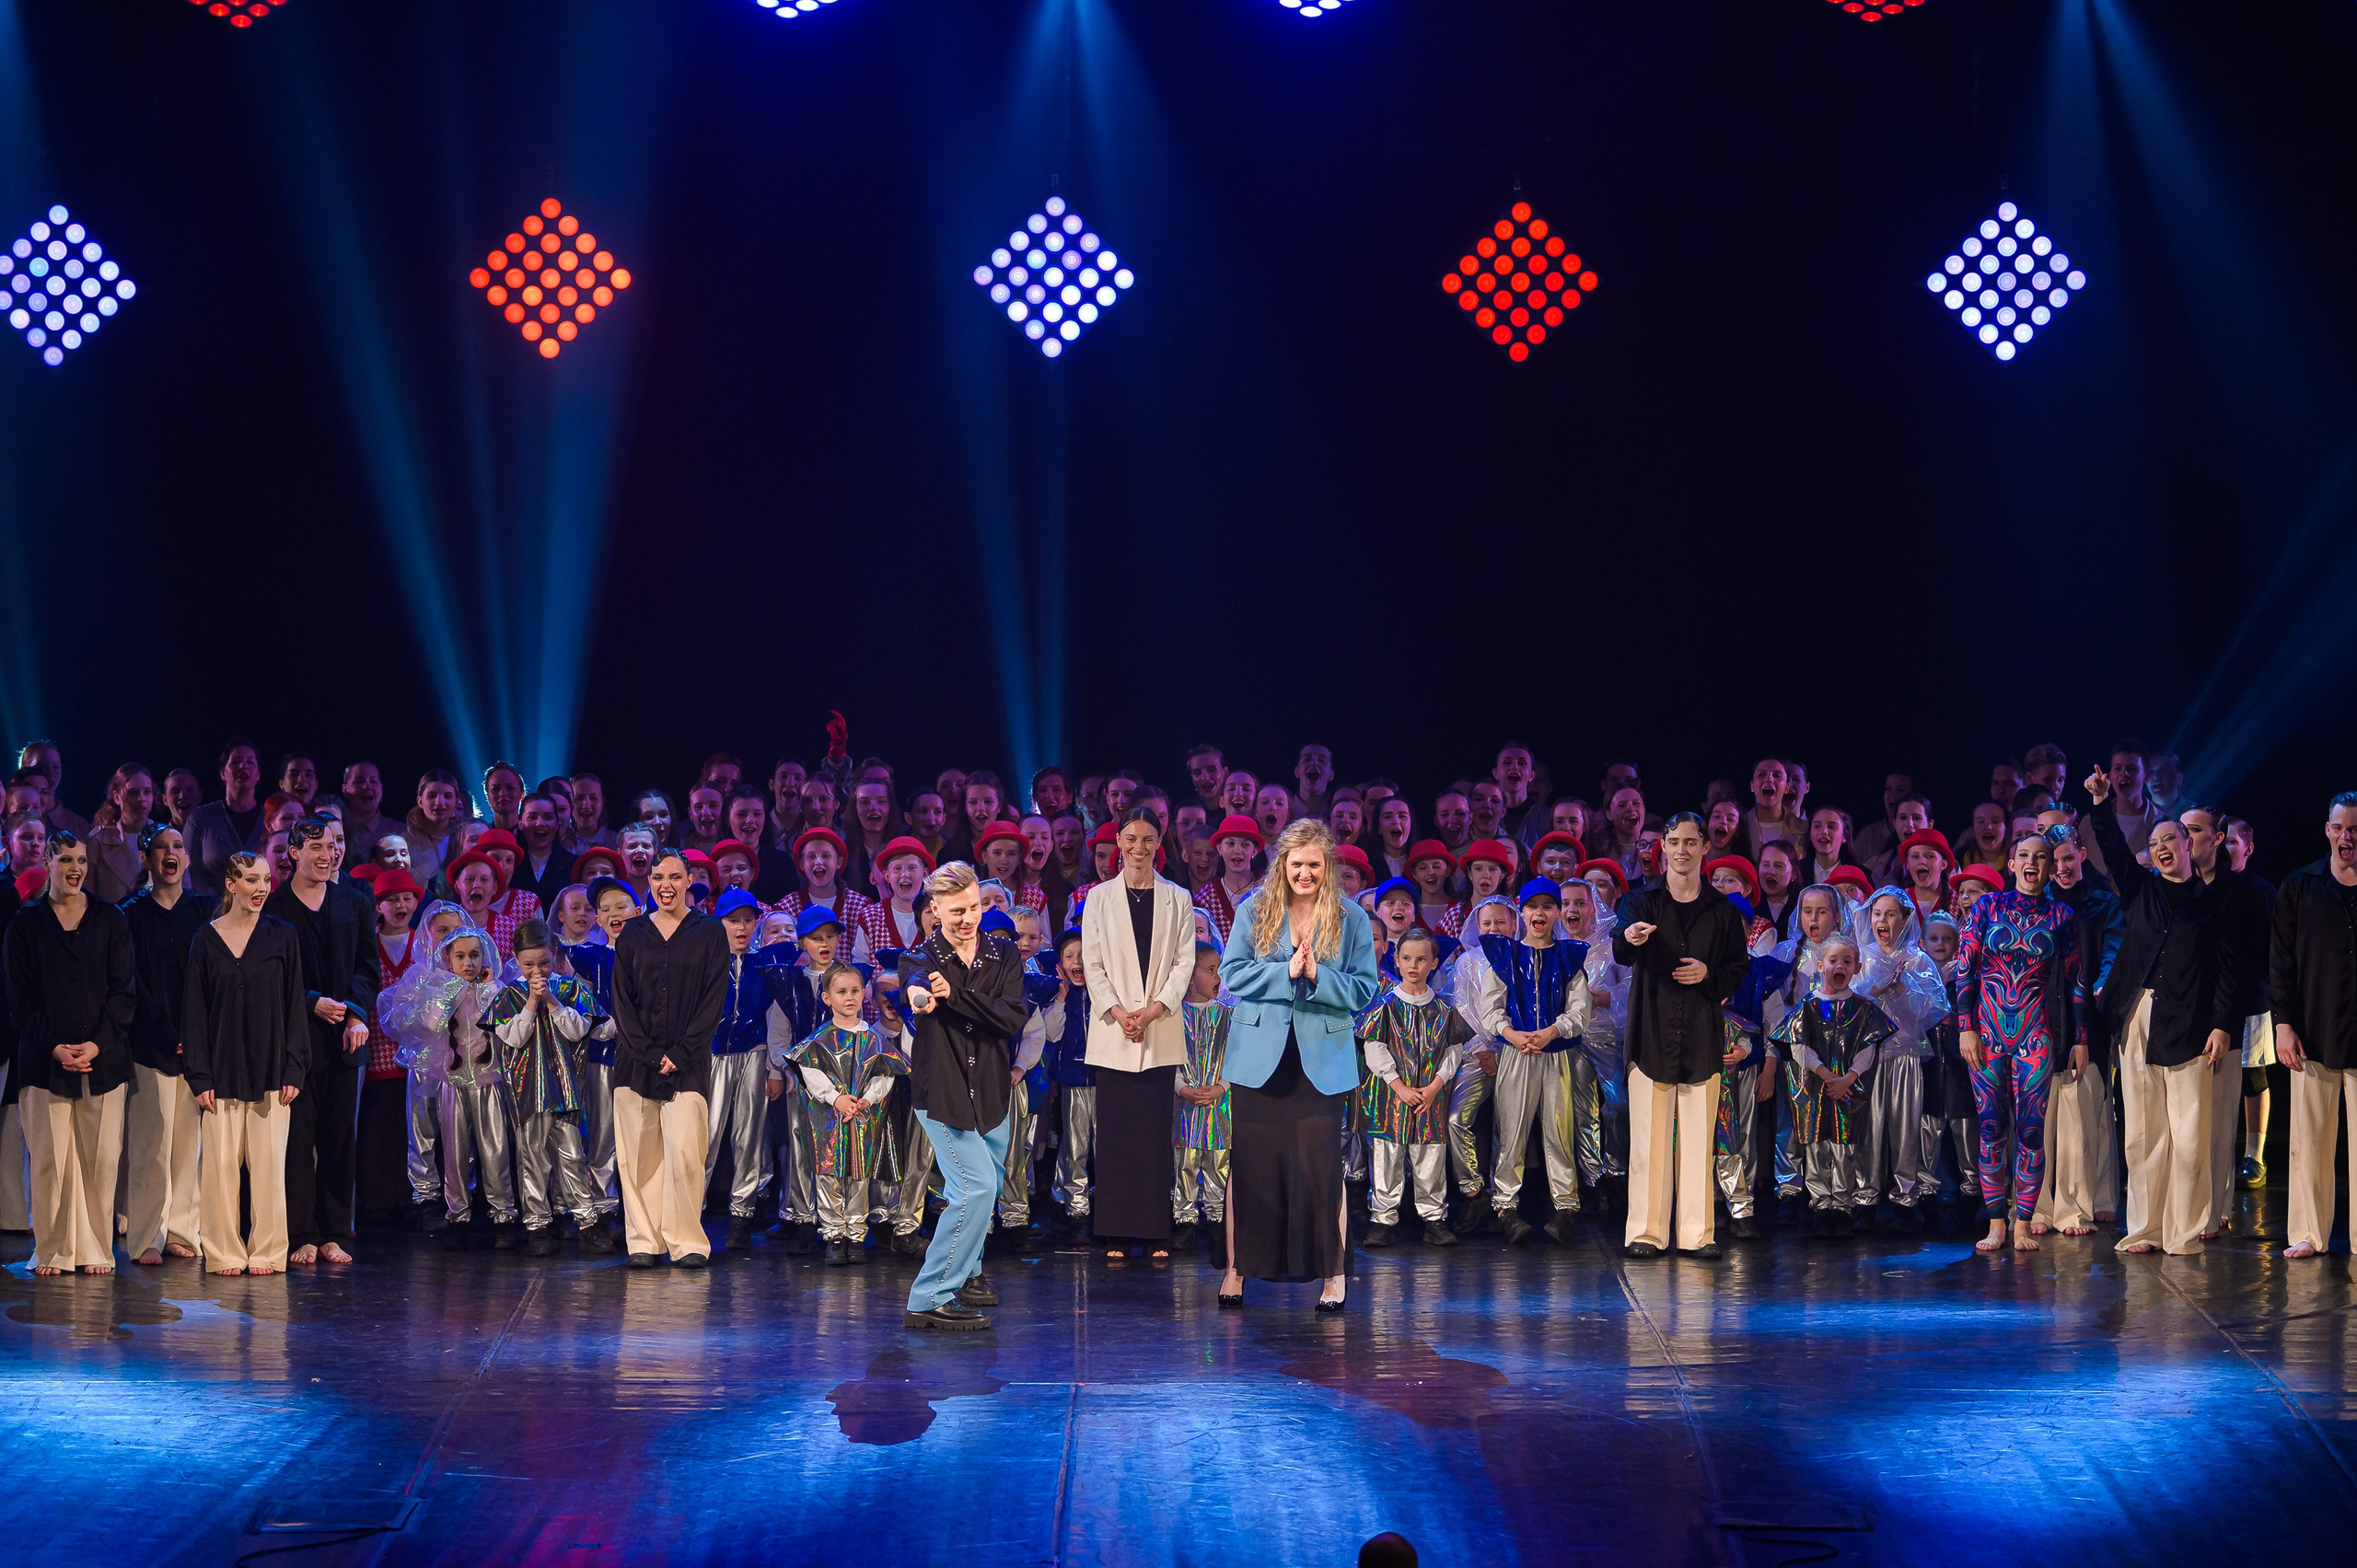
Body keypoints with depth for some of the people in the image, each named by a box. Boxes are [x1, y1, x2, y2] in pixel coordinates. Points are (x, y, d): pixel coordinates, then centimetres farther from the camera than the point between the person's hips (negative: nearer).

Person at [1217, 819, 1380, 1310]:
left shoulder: (1351, 920, 3)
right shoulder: (1254, 912, 4)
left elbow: (1364, 989, -1)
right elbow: (1232, 974, -3)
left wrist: (1317, 978, -17)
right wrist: (1286, 972, -15)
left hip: (1321, 1060, -1)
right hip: (1259, 1057, 1)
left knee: (1322, 1162, -3)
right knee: (1249, 1161, 4)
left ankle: (1332, 1274, 3)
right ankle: (1236, 1268, 12)